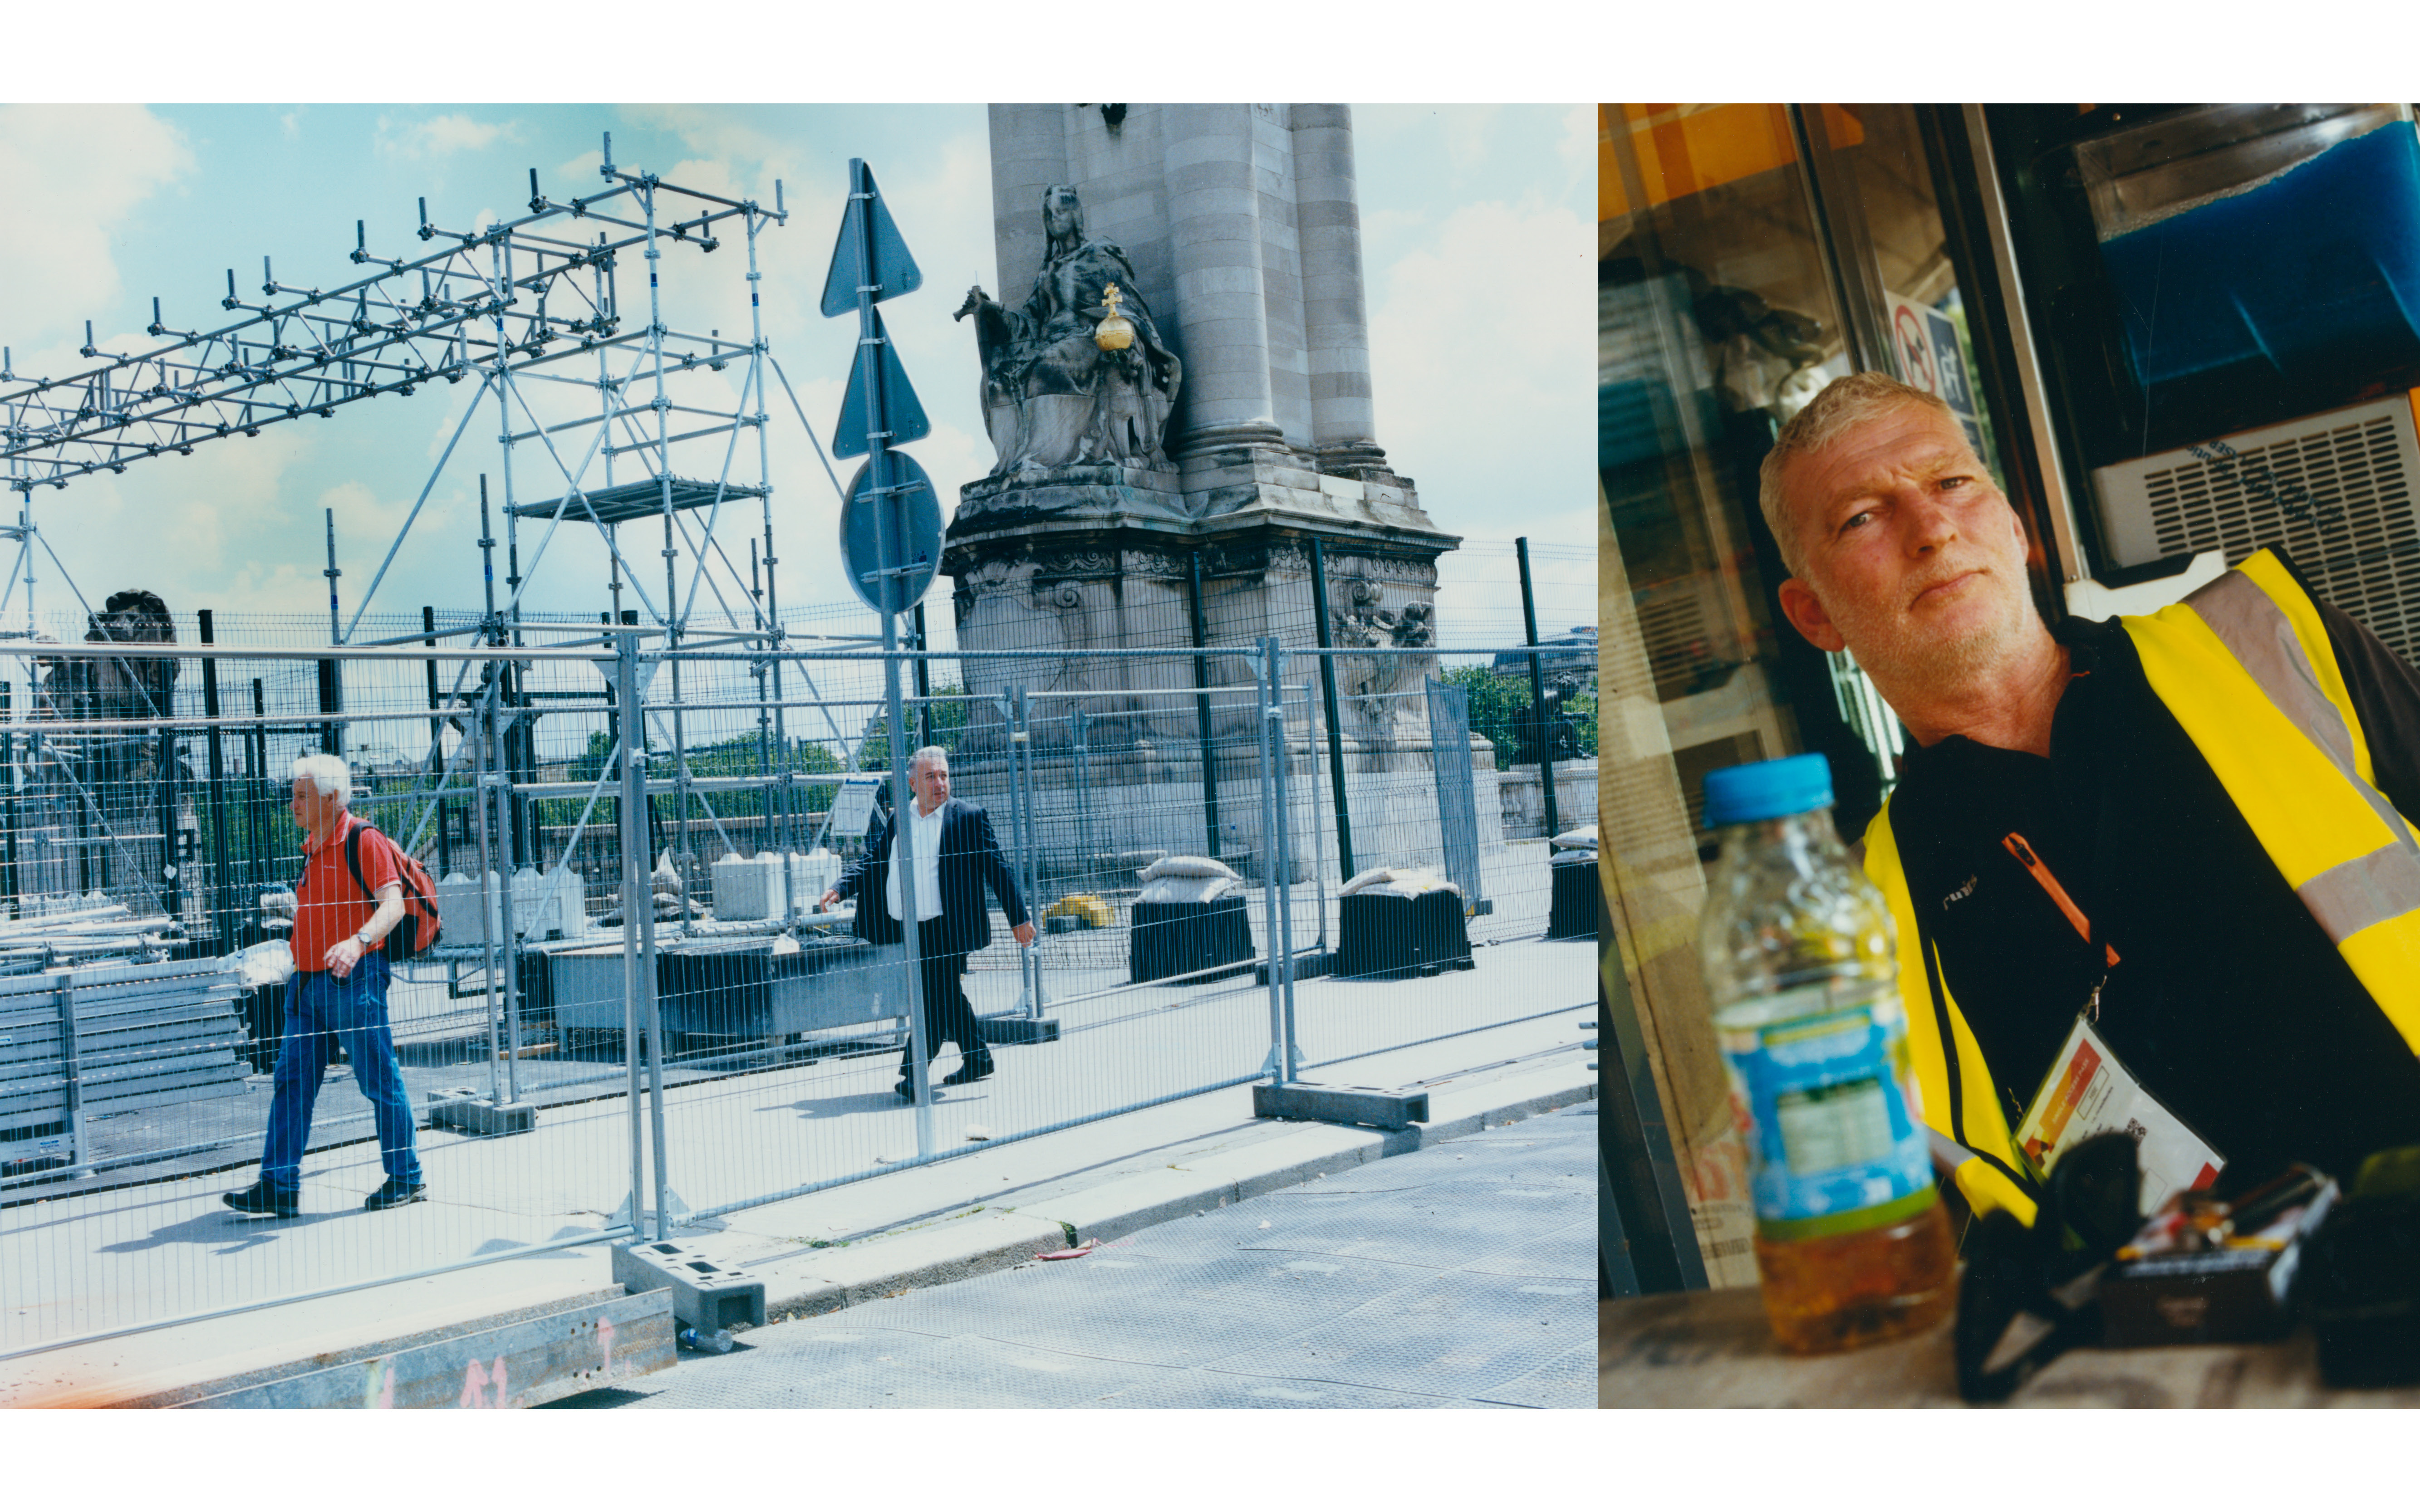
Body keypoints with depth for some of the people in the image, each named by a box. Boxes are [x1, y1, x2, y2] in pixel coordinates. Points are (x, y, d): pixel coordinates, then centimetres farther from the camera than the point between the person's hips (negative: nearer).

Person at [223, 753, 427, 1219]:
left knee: (380, 1081, 0)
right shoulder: (312, 847, 16)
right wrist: (298, 950, 25)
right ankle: (279, 1188, 8)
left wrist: (357, 942, -36)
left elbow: (393, 904, -22)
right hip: (308, 981, 9)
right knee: (291, 1080, 5)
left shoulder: (364, 841, -11)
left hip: (354, 980, -9)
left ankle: (406, 1179, 11)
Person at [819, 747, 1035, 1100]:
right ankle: (977, 1059, 32)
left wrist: (1019, 918, -4)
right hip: (910, 930, 6)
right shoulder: (896, 821, 12)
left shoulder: (969, 817, -2)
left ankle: (912, 1077, -5)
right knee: (948, 997, 17)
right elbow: (872, 860, 16)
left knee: (935, 1000, -8)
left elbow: (998, 869, -2)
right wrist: (841, 887, -2)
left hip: (947, 929, -6)